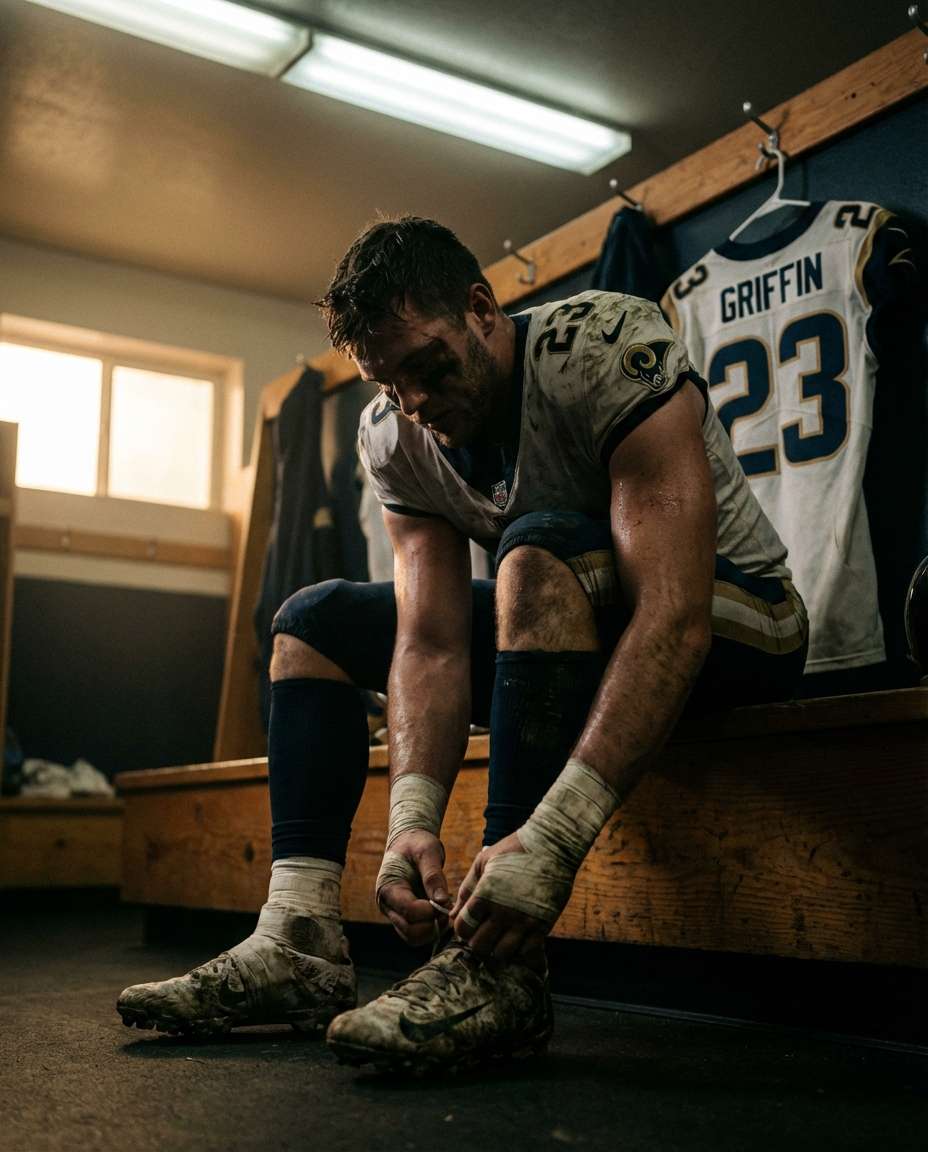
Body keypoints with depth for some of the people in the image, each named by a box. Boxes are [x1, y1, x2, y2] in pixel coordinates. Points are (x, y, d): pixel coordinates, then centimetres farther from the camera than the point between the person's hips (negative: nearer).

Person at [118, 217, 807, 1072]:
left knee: (537, 553, -36)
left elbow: (675, 617, -37)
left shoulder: (612, 351, -27)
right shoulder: (394, 436, -8)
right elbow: (432, 644, -14)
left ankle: (500, 975, -35)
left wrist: (552, 840, -45)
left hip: (740, 613, -6)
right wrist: (412, 819, -32)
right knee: (313, 622, 0)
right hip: (575, 623, 6)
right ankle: (300, 942, -11)